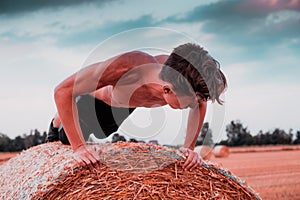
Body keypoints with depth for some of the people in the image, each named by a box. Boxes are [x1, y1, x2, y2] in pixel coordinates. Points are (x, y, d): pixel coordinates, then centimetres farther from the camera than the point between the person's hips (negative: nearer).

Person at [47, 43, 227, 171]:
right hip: (96, 99, -4)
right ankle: (57, 124, 46)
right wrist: (79, 148, -47)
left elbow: (200, 104, -12)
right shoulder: (128, 66, -52)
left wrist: (189, 147, -21)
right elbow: (63, 91, -46)